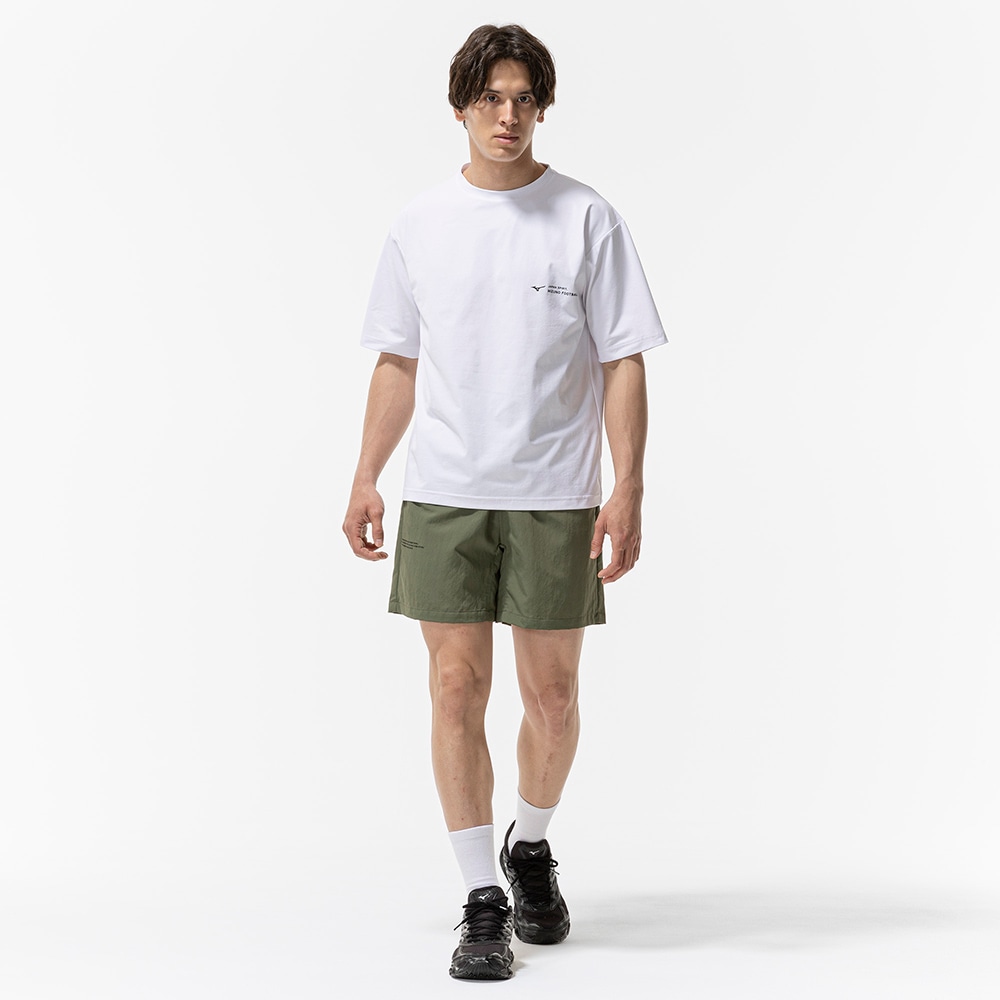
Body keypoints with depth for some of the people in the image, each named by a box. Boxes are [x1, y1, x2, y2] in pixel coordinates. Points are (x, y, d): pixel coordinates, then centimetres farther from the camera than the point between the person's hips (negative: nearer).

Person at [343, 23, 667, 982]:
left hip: (554, 499, -1)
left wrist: (627, 492, -9)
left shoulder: (587, 219, 0)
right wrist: (364, 479, 7)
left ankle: (530, 845, 34)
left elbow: (623, 363, -1)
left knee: (551, 695, 6)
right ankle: (482, 900, 9)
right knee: (457, 688, -1)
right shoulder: (418, 225, 7)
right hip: (442, 496, 1)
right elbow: (397, 363, 13)